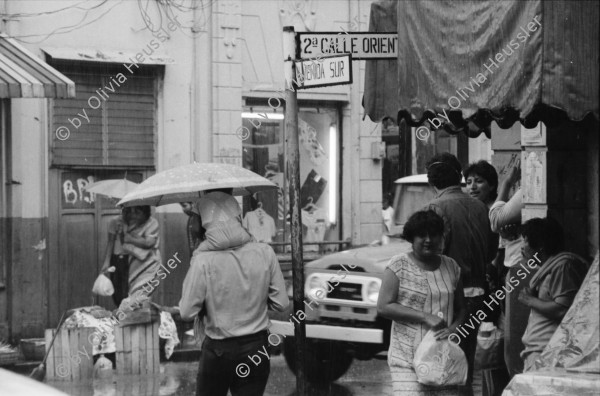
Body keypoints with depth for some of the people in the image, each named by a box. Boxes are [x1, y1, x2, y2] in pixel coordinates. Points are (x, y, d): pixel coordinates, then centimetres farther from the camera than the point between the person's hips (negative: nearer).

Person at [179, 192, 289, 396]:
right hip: (257, 347, 2)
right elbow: (281, 303, -2)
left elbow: (187, 312, -13)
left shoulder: (203, 260, -17)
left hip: (218, 350, -2)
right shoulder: (265, 253, -9)